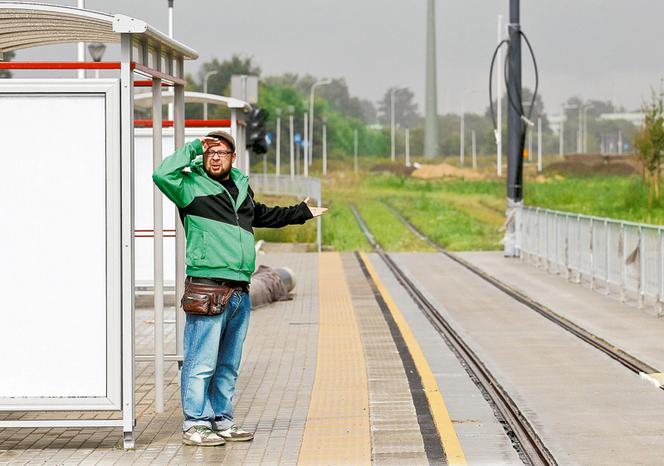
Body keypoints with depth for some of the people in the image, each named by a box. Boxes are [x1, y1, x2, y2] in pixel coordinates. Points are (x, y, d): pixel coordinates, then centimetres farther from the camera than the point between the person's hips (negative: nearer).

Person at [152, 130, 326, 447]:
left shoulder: (241, 186, 20)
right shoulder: (192, 186, -1)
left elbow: (262, 215, 38)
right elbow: (162, 174, -20)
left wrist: (302, 213, 50)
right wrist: (193, 148, -9)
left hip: (240, 291, 7)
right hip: (207, 288, -7)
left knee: (229, 364, 14)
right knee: (202, 363, -7)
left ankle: (222, 421, 22)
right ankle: (194, 425, -2)